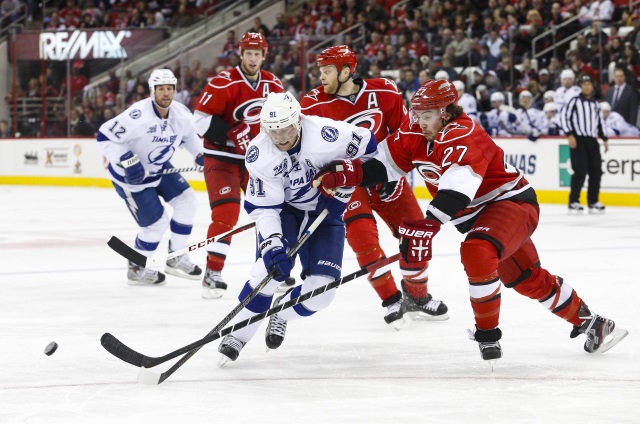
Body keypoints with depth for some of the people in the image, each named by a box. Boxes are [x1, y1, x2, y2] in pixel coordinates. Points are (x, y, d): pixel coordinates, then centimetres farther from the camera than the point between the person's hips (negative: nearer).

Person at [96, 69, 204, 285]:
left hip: (159, 167, 7)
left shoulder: (182, 114, -10)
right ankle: (137, 269, 19)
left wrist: (201, 154, 0)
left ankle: (176, 257, 14)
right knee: (156, 222, -5)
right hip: (130, 176, -7)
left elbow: (188, 136, 13)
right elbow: (104, 136, -30)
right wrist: (126, 160, -37)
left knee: (186, 200, -3)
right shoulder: (138, 115, -33)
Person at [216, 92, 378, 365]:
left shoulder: (326, 134, -30)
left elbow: (367, 147, -12)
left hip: (325, 212, 0)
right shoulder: (259, 155, -23)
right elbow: (262, 207, -19)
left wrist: (342, 190, -11)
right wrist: (273, 243, -35)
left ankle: (282, 312, 20)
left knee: (322, 289, -13)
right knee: (273, 266, -27)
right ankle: (236, 334, -13)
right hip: (282, 209, 0)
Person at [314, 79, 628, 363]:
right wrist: (338, 177, -16)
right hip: (479, 215, 9)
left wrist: (427, 225, -56)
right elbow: (382, 163, 0)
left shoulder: (463, 137, -30)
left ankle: (488, 333, -16)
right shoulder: (414, 134, -4)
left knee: (477, 252, -33)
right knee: (527, 278, 15)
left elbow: (457, 190, -44)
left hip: (512, 202, -9)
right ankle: (588, 322, 32)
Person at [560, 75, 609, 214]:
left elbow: (600, 121, 24)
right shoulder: (575, 101, 0)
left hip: (592, 141, 6)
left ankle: (593, 202, 11)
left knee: (596, 172, 2)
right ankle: (573, 202, -6)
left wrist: (605, 139, 18)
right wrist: (569, 134, -15)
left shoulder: (595, 104, 17)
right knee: (580, 172, -12)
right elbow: (564, 116, -7)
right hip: (578, 140, -6)